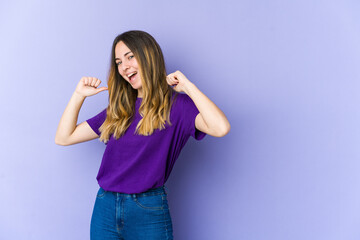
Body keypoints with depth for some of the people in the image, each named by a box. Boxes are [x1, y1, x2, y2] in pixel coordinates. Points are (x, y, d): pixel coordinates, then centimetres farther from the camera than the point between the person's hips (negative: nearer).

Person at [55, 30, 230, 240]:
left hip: (148, 212, -4)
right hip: (105, 208, 5)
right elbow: (63, 138, 13)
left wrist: (188, 87, -15)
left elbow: (221, 128, -25)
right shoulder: (118, 110, 11)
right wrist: (79, 95, 5)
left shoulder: (175, 104, -5)